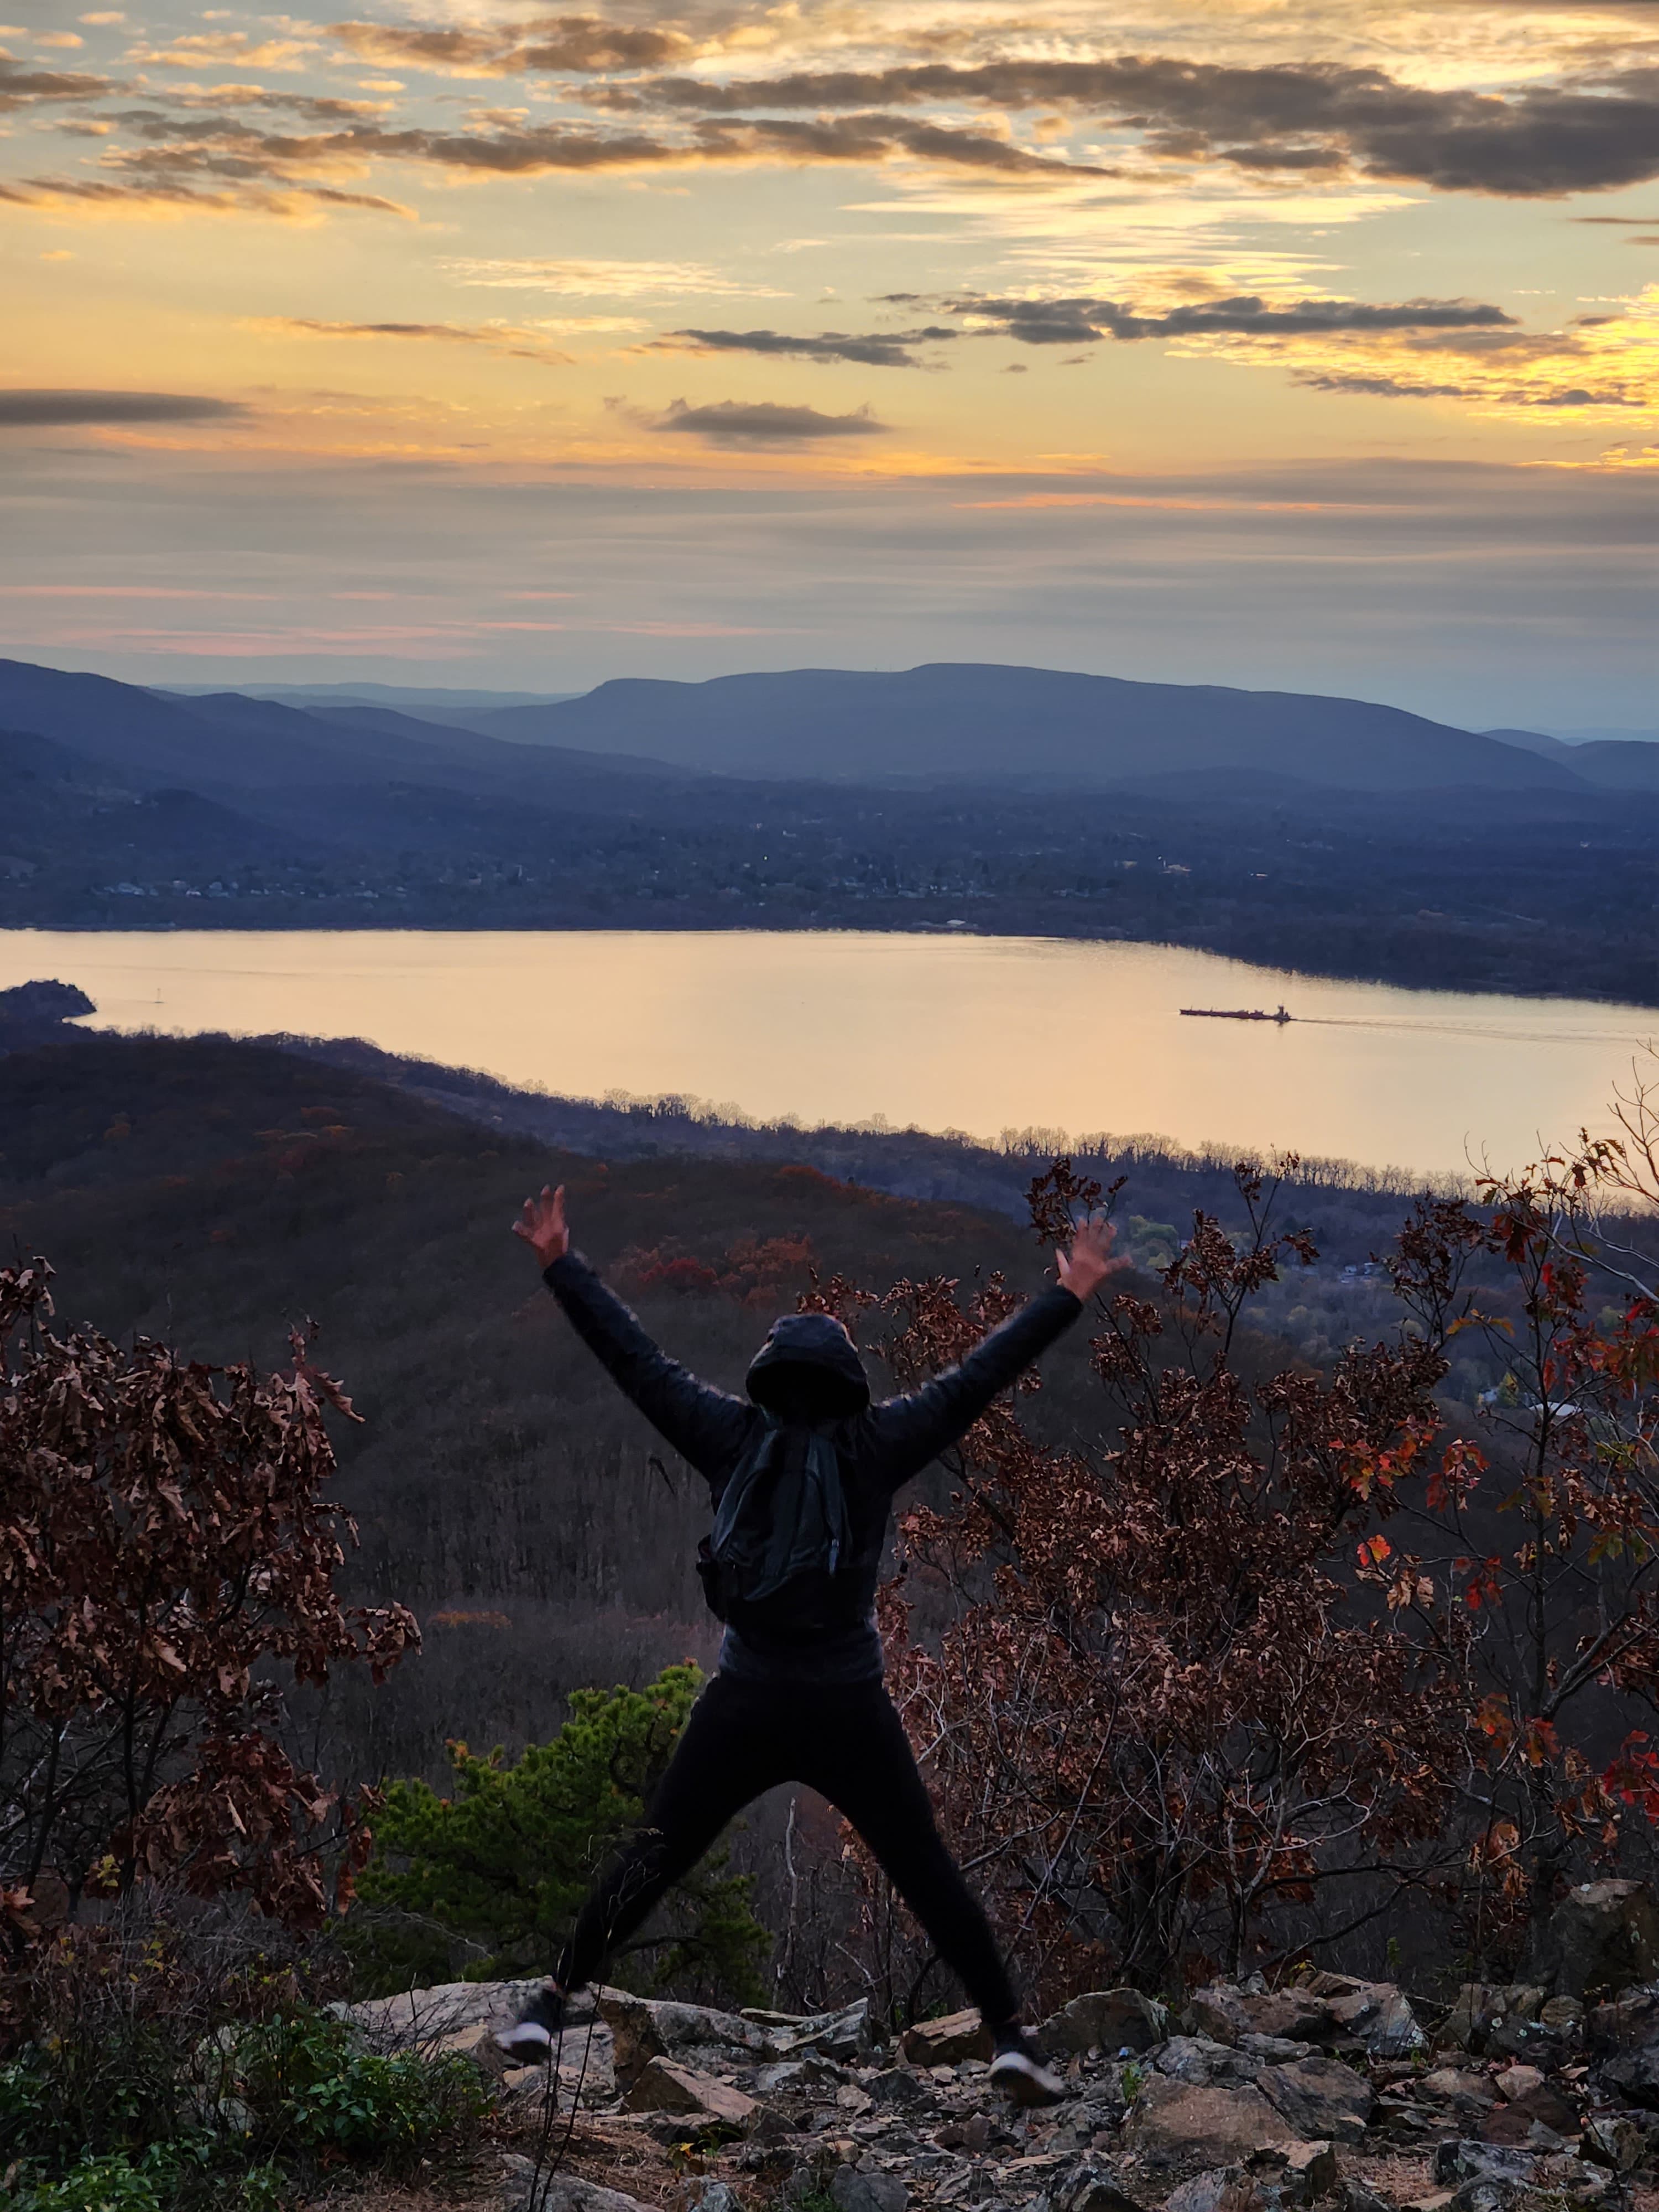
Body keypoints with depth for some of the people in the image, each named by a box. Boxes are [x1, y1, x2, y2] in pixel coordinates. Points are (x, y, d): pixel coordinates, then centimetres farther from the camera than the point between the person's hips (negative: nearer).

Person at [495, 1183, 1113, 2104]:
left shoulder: (732, 1438, -2)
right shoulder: (876, 1447, -5)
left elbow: (638, 1360, 1)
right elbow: (980, 1376, -2)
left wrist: (560, 1262, 9)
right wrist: (1068, 1295, 4)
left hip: (745, 1707, 1)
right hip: (851, 1712, -1)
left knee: (653, 1859, 13)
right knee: (930, 1877, 7)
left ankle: (552, 2006, 12)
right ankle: (1011, 2034, 4)